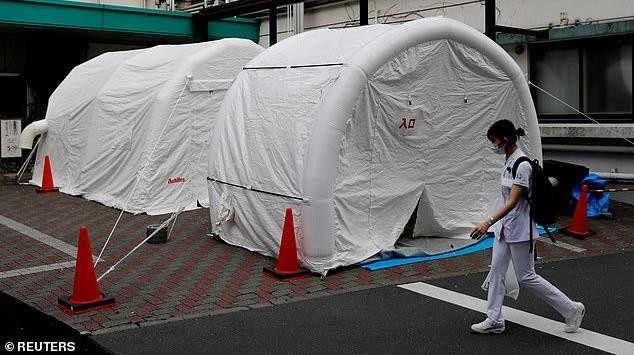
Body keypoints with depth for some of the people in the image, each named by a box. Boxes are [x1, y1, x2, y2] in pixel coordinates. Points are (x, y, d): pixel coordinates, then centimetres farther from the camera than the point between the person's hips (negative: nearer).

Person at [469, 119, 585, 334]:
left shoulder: (522, 165, -21)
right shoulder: (509, 160, 8)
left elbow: (512, 202, -29)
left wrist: (488, 222, -38)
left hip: (519, 229, -9)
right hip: (504, 227, 9)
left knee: (526, 278, 1)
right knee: (496, 271, 8)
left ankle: (572, 310, 15)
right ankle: (494, 320, 17)